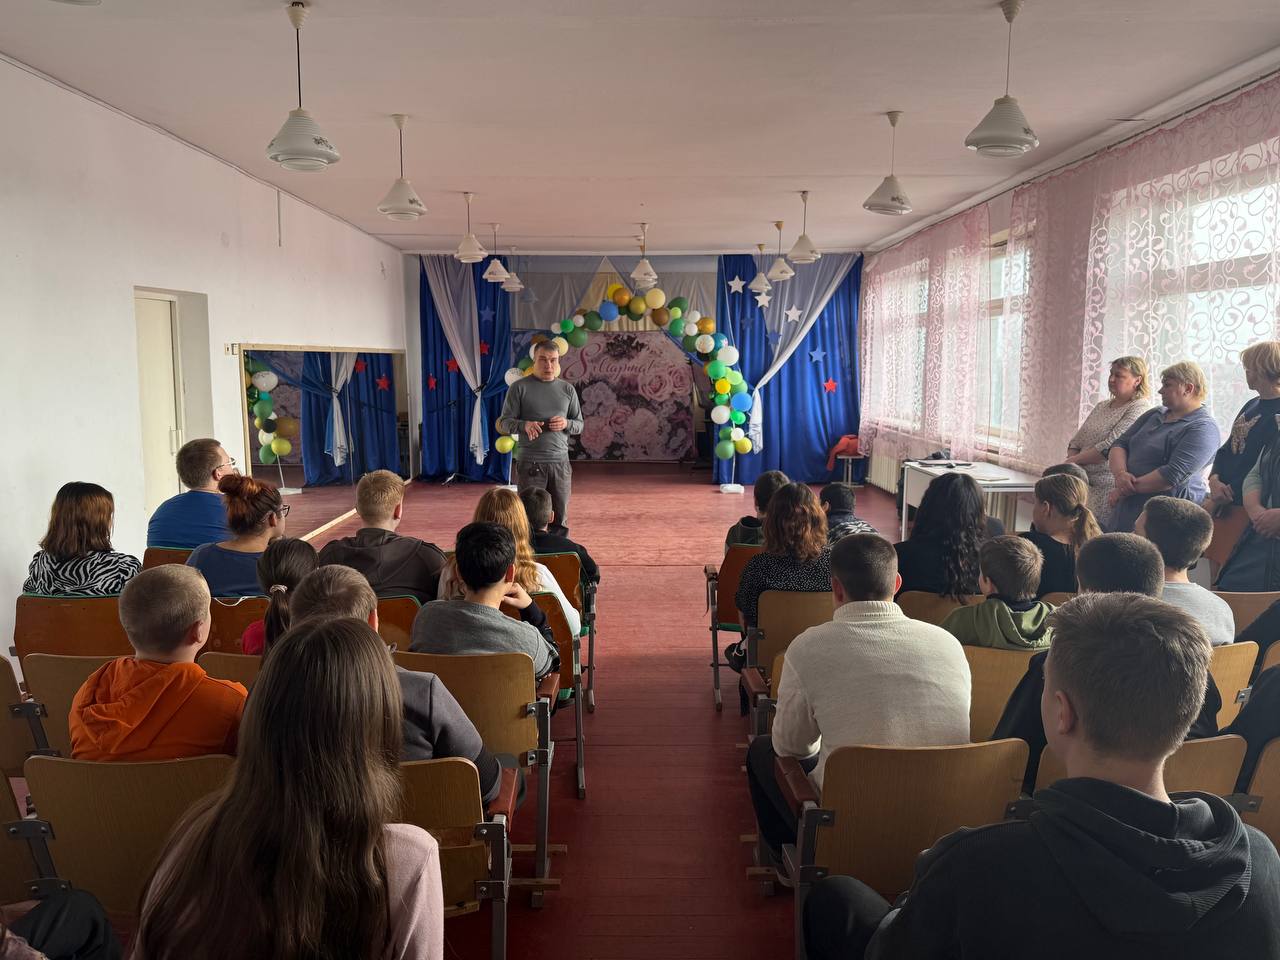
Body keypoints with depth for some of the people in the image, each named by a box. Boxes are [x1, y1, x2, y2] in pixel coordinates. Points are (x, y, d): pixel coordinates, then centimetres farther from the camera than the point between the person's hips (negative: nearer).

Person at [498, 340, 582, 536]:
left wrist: (566, 424, -9)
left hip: (560, 461, 3)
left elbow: (579, 425, 14)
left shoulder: (567, 389, 11)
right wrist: (524, 425, -21)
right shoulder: (520, 387, 2)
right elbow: (504, 422, 0)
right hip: (530, 462, -3)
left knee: (560, 519, 6)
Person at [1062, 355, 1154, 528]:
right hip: (1085, 484, 7)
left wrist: (1074, 460, -10)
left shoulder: (1140, 409, -8)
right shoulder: (1101, 406, 17)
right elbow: (1076, 440, 15)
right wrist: (1073, 464, -5)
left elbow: (1109, 448, -17)